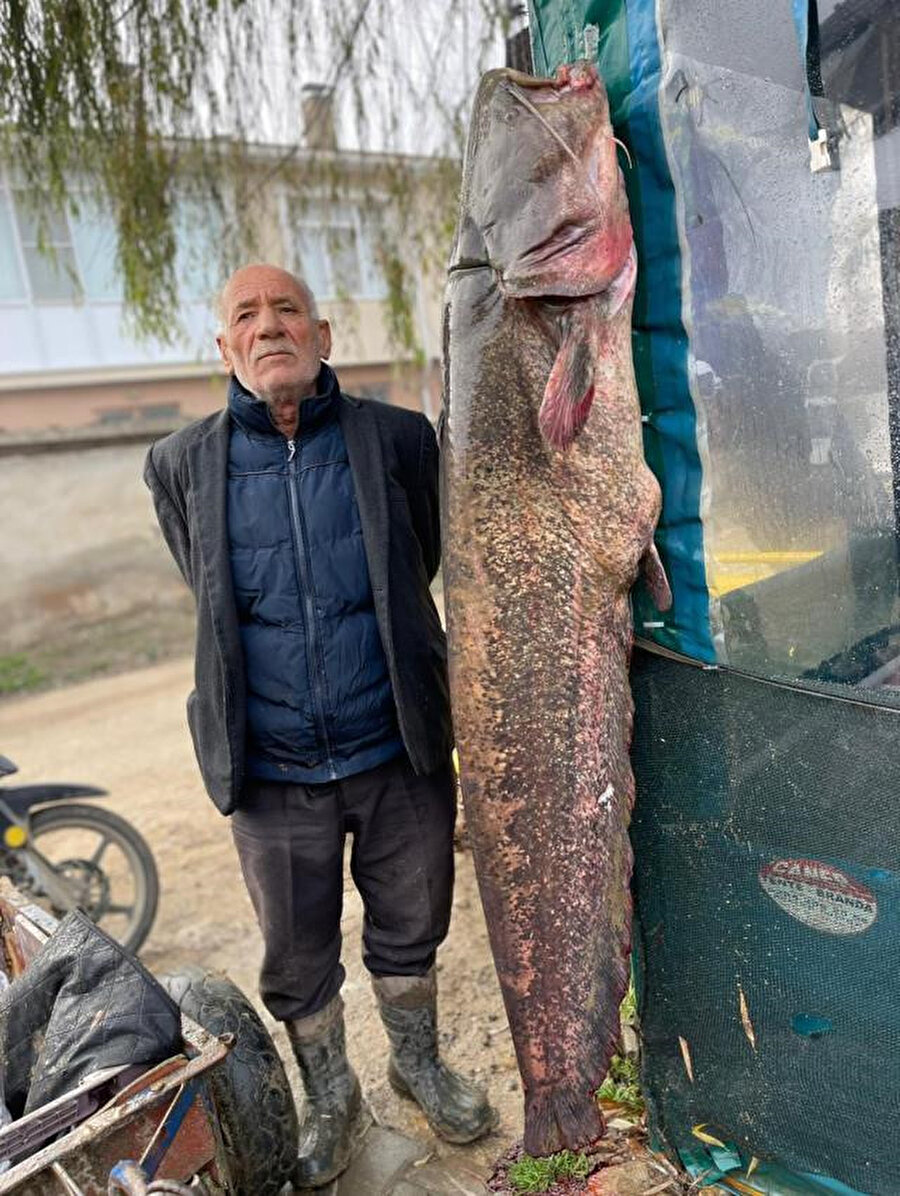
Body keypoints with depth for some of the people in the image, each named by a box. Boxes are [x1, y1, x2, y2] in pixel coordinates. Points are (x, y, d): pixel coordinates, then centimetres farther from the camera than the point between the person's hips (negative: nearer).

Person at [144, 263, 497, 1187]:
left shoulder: (398, 439, -7)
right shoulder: (181, 465, -4)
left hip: (399, 757, 0)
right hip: (272, 772, 1)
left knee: (408, 935, 21)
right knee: (297, 964, 18)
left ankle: (418, 1063, 50)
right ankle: (328, 1095, 46)